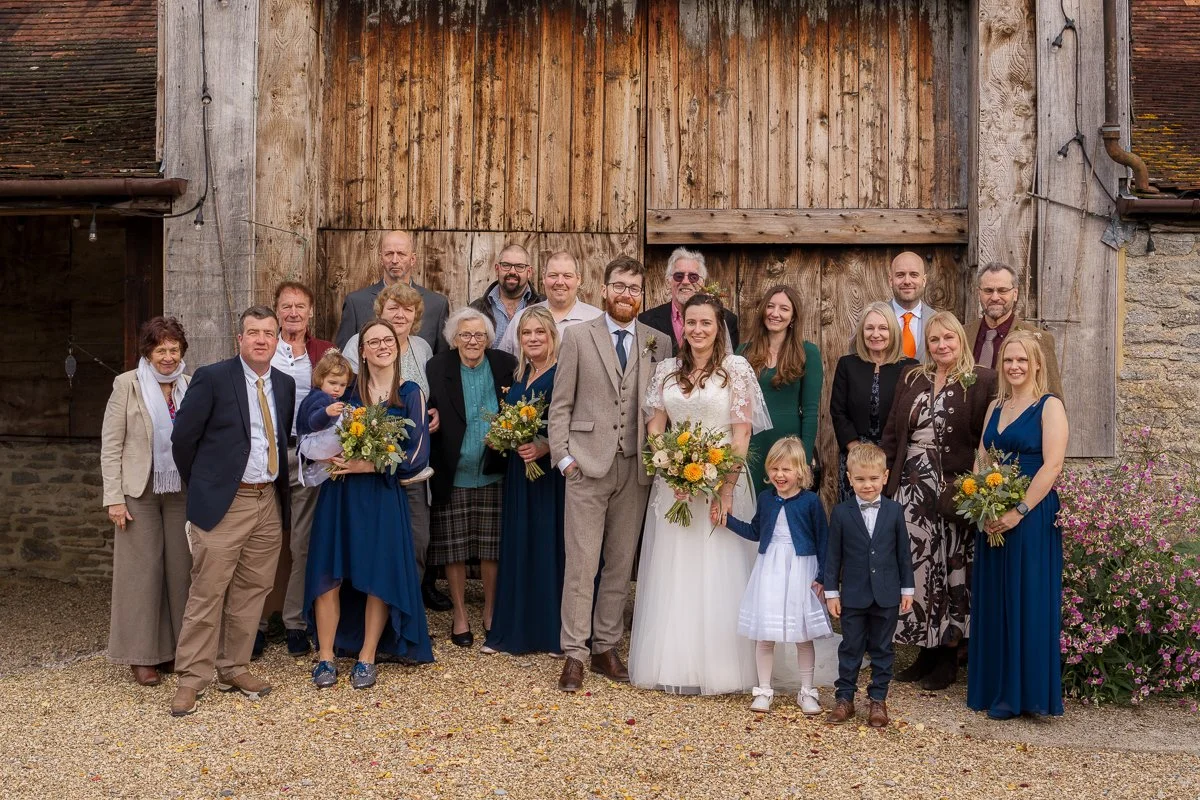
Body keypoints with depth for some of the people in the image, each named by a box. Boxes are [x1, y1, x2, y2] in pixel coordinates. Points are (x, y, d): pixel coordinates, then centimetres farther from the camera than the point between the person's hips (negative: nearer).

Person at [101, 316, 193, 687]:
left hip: (181, 491, 3)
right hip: (140, 491, -3)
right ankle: (141, 654, 11)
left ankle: (174, 647, 17)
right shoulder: (127, 385, -3)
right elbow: (110, 445, -4)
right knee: (142, 569, 1)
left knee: (180, 569, 6)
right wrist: (114, 497, -9)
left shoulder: (190, 386, 6)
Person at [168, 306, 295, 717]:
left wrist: (278, 487, 13)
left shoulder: (285, 385, 10)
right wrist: (201, 487, 4)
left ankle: (233, 668, 23)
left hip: (270, 502, 6)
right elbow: (183, 438, -4)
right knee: (207, 593, -3)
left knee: (251, 591, 11)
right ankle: (191, 679, 7)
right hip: (223, 503, -5)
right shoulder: (212, 378, -7)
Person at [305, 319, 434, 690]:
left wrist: (369, 466, -14)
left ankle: (367, 658, 13)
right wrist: (330, 456, -10)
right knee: (329, 573, -1)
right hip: (339, 491, 2)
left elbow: (417, 454, -5)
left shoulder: (410, 394, 1)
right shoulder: (348, 391, 7)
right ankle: (326, 657, 8)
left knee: (379, 575, 1)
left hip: (382, 495, -2)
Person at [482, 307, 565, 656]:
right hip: (519, 472, 7)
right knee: (518, 545, 10)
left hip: (552, 473, -7)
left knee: (550, 545, -1)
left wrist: (545, 448, -25)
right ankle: (512, 630, 19)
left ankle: (553, 632, 10)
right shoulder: (519, 375, 13)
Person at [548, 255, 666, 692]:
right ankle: (574, 654, 6)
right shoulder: (578, 336, 4)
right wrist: (562, 456, -4)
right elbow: (561, 404, 3)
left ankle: (606, 647, 21)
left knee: (621, 563, 9)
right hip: (587, 464, -2)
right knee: (581, 562, -2)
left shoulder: (659, 344, 9)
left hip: (636, 468, 2)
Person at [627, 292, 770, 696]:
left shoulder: (736, 369, -3)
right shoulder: (666, 370, 8)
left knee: (717, 576, -2)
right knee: (672, 575, 6)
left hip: (722, 480, -4)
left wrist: (727, 489, -14)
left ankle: (717, 667, 8)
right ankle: (672, 665, 15)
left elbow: (742, 434, -7)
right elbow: (655, 426, 8)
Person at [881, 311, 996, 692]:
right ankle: (926, 651, 19)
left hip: (953, 490, -4)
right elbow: (891, 435, 13)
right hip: (909, 488, 5)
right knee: (915, 568, 6)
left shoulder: (983, 382, -4)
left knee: (949, 569, 2)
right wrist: (884, 483, 7)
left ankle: (948, 657, 14)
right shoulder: (911, 380, 12)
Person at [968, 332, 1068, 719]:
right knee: (993, 602, 10)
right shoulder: (996, 406, 14)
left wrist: (1019, 511, -19)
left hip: (1032, 518, -6)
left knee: (1027, 601, -1)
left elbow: (1052, 464, -14)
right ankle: (994, 688, 20)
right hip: (992, 519, 6)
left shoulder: (1050, 406, -5)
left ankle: (1024, 693, 8)